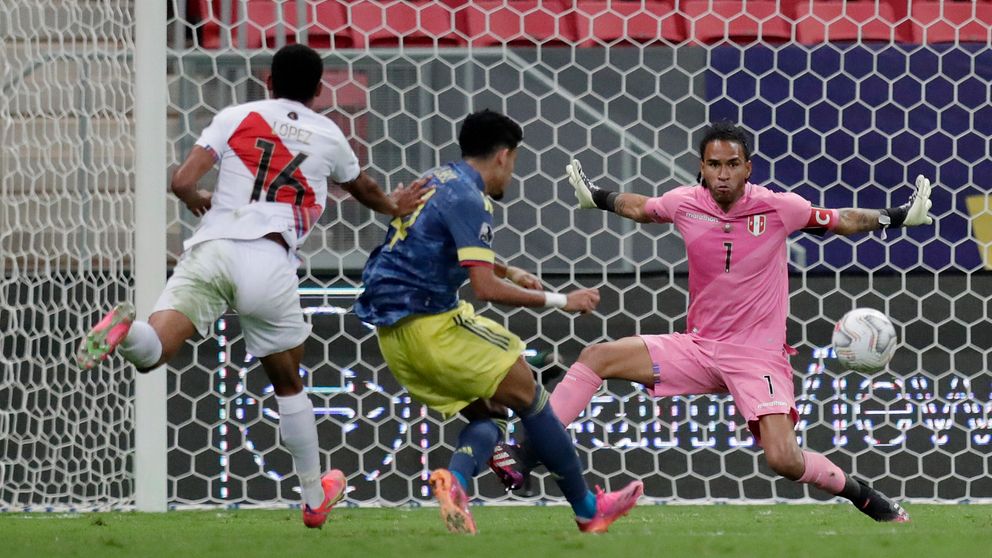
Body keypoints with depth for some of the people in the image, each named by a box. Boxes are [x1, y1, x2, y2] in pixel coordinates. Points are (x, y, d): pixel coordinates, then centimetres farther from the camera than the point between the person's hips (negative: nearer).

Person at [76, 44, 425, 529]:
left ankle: (125, 329, -49)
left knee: (152, 351, -14)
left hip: (212, 248, 0)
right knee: (288, 383, 20)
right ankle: (315, 498, 30)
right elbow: (363, 189, 42)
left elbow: (182, 183, 5)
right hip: (270, 262, 1)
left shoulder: (236, 117, 14)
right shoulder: (327, 135, 19)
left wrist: (197, 201, 30)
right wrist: (393, 207, 65)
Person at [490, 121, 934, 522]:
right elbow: (639, 207, 20)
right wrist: (596, 197, 17)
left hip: (759, 354, -4)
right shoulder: (685, 204, -4)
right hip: (698, 348, 4)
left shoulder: (777, 208, -12)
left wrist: (900, 216, -7)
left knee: (784, 461, -23)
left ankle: (862, 496, 3)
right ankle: (526, 454, -8)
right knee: (596, 358, -8)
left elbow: (844, 221, 2)